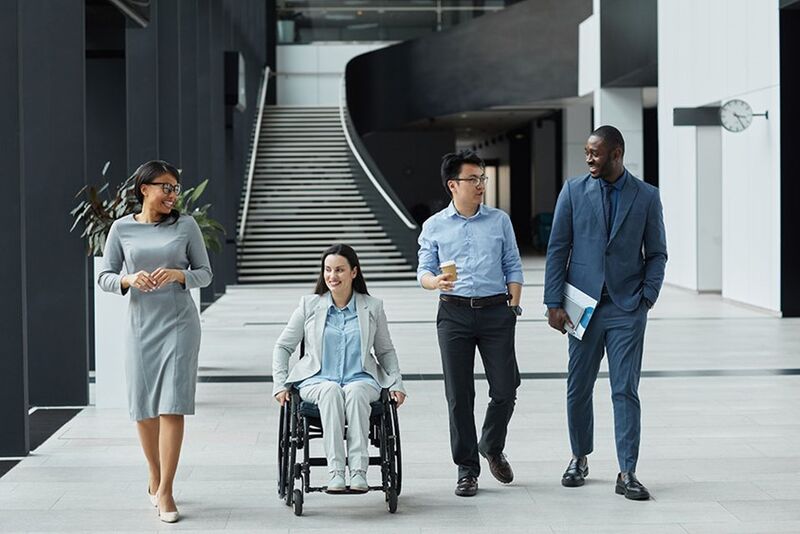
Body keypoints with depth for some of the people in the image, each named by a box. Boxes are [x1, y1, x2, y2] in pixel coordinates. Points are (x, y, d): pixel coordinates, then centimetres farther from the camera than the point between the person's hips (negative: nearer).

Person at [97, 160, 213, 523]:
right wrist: (129, 280, -14)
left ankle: (164, 490, -6)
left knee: (171, 405, -9)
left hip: (178, 322, -2)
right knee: (143, 406, 8)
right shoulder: (122, 228, 4)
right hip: (140, 323, 2)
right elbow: (104, 277, 6)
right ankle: (154, 479, 28)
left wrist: (178, 275, -13)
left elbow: (204, 273, 6)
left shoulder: (186, 225, 2)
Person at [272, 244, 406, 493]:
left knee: (356, 392, -37)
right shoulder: (310, 305, 11)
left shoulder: (373, 307, 12)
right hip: (318, 381, 0)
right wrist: (280, 384, 4)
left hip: (361, 379, 0)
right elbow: (282, 347, 15)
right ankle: (335, 473, -44)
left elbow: (385, 351, 21)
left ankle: (359, 471, -44)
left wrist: (396, 384, 6)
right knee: (331, 391, -37)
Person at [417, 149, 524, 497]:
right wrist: (435, 281, -17)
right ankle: (467, 469, 10)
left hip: (496, 311, 1)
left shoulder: (499, 221, 9)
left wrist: (514, 305, 2)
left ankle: (492, 448, 27)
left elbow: (513, 268, 12)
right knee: (459, 394, 0)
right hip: (454, 312, -1)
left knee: (505, 389, -1)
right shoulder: (434, 227, 7)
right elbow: (424, 271, 5)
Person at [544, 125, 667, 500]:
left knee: (626, 390, -4)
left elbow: (656, 253, 8)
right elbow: (557, 250, 2)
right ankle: (579, 458, 26)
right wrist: (554, 303, -4)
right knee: (578, 388, 8)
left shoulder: (646, 196, 3)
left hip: (627, 307, -1)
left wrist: (648, 296, -5)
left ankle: (627, 473, -1)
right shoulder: (573, 192, 3)